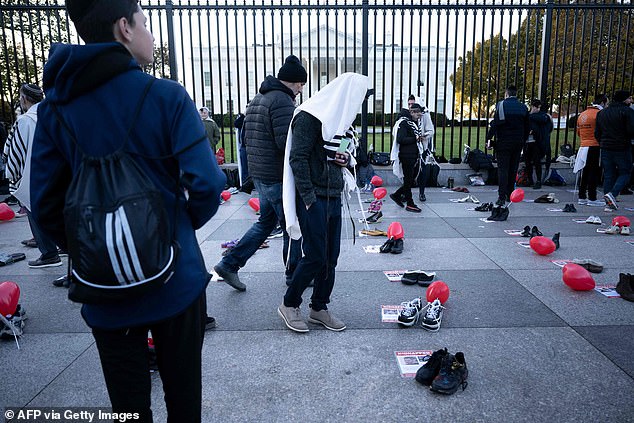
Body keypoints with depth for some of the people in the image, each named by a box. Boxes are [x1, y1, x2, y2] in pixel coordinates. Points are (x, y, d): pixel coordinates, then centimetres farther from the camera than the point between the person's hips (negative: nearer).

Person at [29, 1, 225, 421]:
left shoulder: (55, 107, 0)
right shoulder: (167, 96, -11)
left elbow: (45, 205, -1)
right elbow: (206, 184, -18)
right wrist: (186, 224, 3)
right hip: (175, 280, -2)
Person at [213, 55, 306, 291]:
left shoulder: (257, 100, 15)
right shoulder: (282, 101, -16)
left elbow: (246, 135, 19)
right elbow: (286, 142, -25)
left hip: (258, 174, 9)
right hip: (278, 177, -9)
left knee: (266, 222, 20)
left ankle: (229, 264, 19)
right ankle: (294, 275, 21)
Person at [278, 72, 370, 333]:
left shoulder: (341, 118, 16)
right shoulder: (310, 117, -10)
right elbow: (297, 158, -16)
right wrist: (309, 198, -18)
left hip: (333, 197, 8)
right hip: (313, 199, -8)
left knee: (331, 257, 10)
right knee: (315, 257, -4)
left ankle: (319, 308, 25)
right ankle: (289, 305, 16)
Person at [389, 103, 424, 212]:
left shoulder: (414, 122, 17)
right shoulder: (404, 123, -11)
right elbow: (401, 139, -20)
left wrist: (420, 138, 7)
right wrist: (416, 139, -21)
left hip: (414, 156, 9)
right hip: (406, 156, -9)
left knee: (411, 179, 12)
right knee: (408, 180, -2)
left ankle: (397, 195, 27)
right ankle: (410, 204, 6)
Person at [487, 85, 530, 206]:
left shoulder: (501, 105, -5)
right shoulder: (523, 107, 9)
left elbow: (495, 123, -13)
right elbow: (528, 127, 12)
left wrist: (489, 138, -10)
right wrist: (523, 141, 20)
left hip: (503, 142, -4)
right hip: (518, 143, 4)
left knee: (503, 169, -5)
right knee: (513, 169, 12)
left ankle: (502, 197, -12)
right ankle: (509, 195, 20)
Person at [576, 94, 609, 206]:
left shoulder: (582, 114, 13)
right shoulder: (599, 114, -11)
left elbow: (578, 132, 18)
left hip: (583, 146, 7)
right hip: (595, 147, -7)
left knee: (585, 173, 11)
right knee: (595, 173, -2)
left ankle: (582, 197, 14)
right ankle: (592, 198, 0)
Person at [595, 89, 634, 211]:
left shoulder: (602, 112, 12)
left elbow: (597, 132, 12)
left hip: (606, 148, 6)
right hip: (622, 148, -6)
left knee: (608, 175, 8)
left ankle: (609, 203, 8)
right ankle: (612, 194, -16)